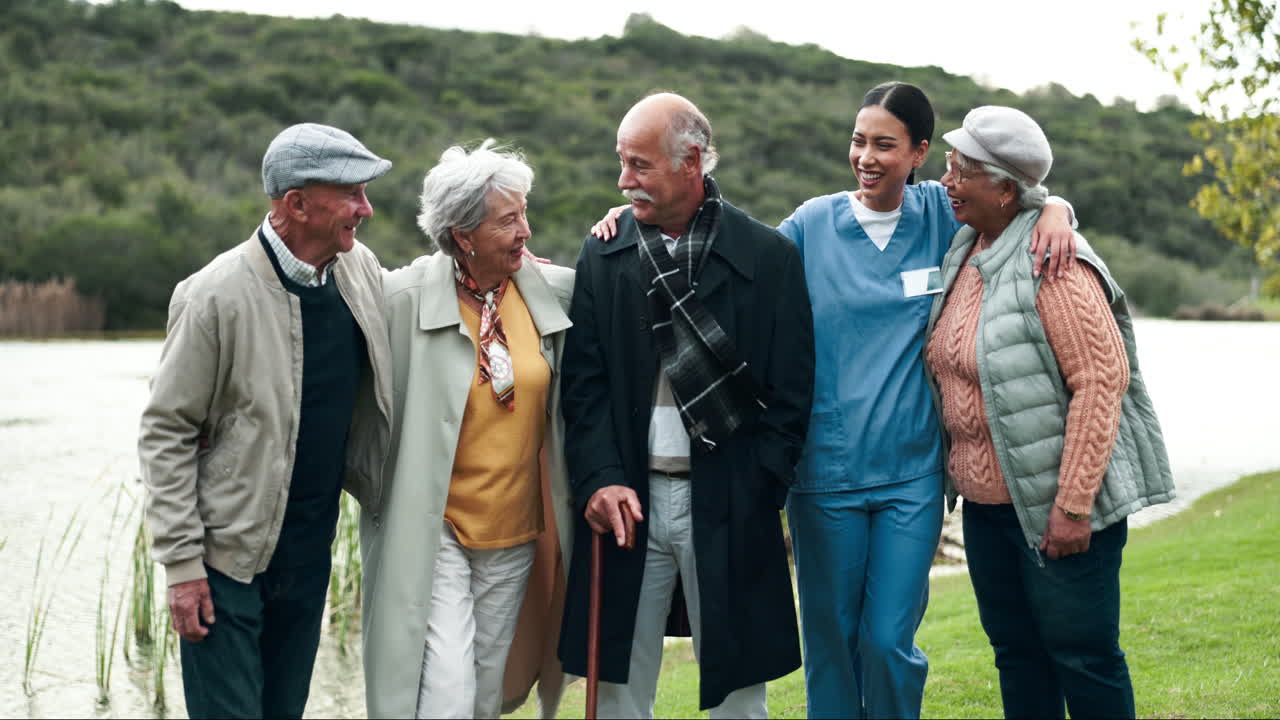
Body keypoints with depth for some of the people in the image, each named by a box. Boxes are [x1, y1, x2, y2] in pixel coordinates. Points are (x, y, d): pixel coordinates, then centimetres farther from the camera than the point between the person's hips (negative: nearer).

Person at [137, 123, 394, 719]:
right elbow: (166, 433, -12)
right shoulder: (217, 295, -17)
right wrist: (182, 563, -14)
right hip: (228, 558, -6)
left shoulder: (361, 269, 1)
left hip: (311, 552, 6)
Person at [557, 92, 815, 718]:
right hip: (627, 501, 2)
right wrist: (600, 479, -9)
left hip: (728, 506, -2)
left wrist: (755, 494, -8)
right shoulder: (601, 257, 7)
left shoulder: (770, 256, -1)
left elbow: (790, 392, -1)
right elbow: (584, 383, 4)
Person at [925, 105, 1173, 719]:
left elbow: (1102, 379, -21)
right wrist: (956, 472, 16)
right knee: (1016, 650, 15)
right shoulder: (964, 252, 8)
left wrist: (1072, 506, -22)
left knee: (1082, 655, 2)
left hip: (1056, 505, -8)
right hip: (984, 501, 8)